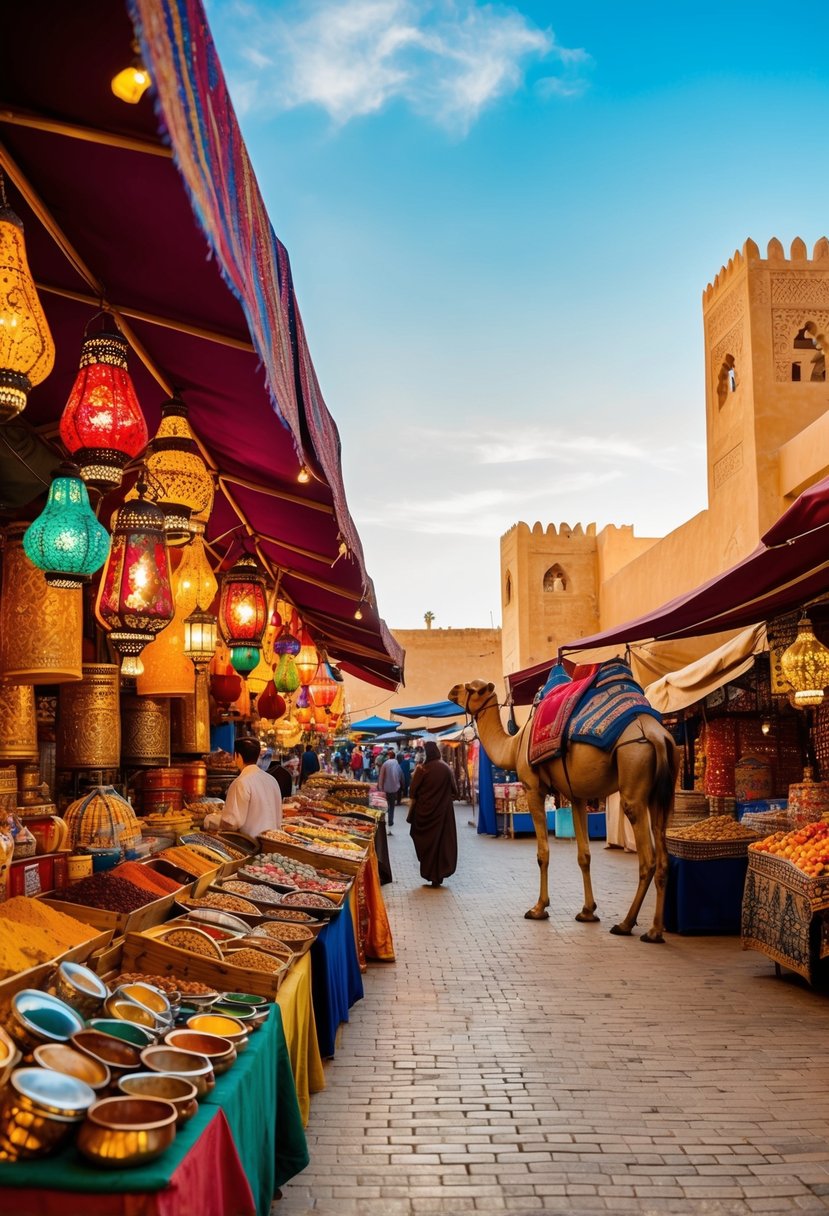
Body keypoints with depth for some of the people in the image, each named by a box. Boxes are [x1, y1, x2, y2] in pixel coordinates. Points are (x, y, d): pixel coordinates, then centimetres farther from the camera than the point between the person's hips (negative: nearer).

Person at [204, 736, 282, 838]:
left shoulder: (241, 783, -14)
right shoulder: (272, 780, 8)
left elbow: (233, 822, -15)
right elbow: (278, 818, 14)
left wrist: (208, 820, -1)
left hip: (252, 842, -7)